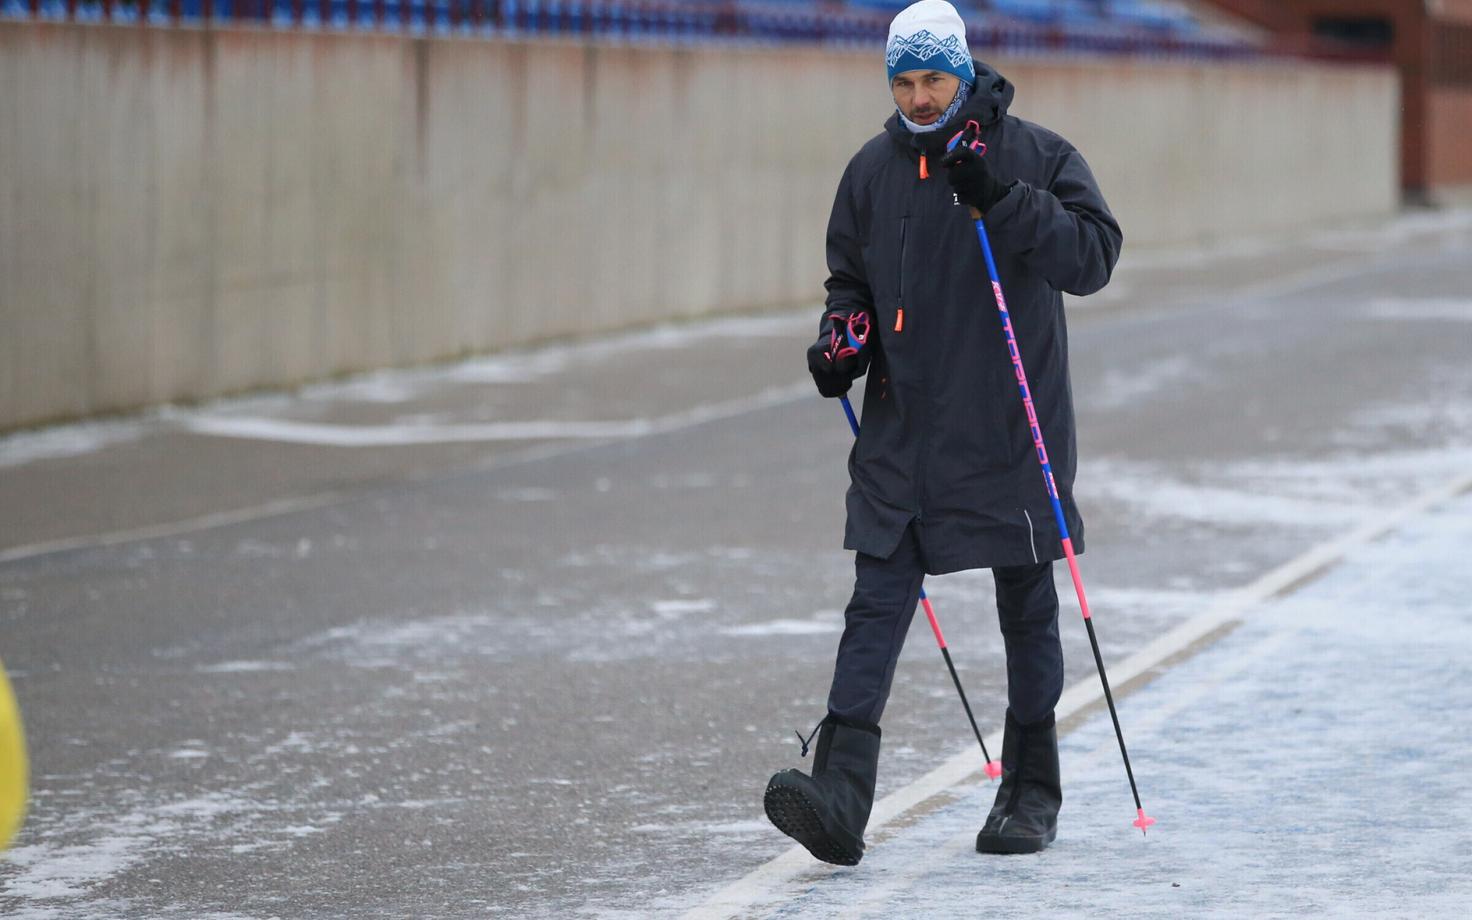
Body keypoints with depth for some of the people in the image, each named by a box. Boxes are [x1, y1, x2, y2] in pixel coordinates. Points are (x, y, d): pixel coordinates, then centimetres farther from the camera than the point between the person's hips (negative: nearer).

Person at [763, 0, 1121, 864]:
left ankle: (1032, 792, 24)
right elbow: (851, 281, 20)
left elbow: (1094, 257, -14)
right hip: (903, 435, 2)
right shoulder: (873, 170, 9)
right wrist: (842, 339, -1)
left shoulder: (1036, 156, -3)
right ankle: (841, 798, -19)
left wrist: (1004, 201, -25)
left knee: (1027, 611, 9)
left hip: (1011, 433, -2)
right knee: (877, 605, -9)